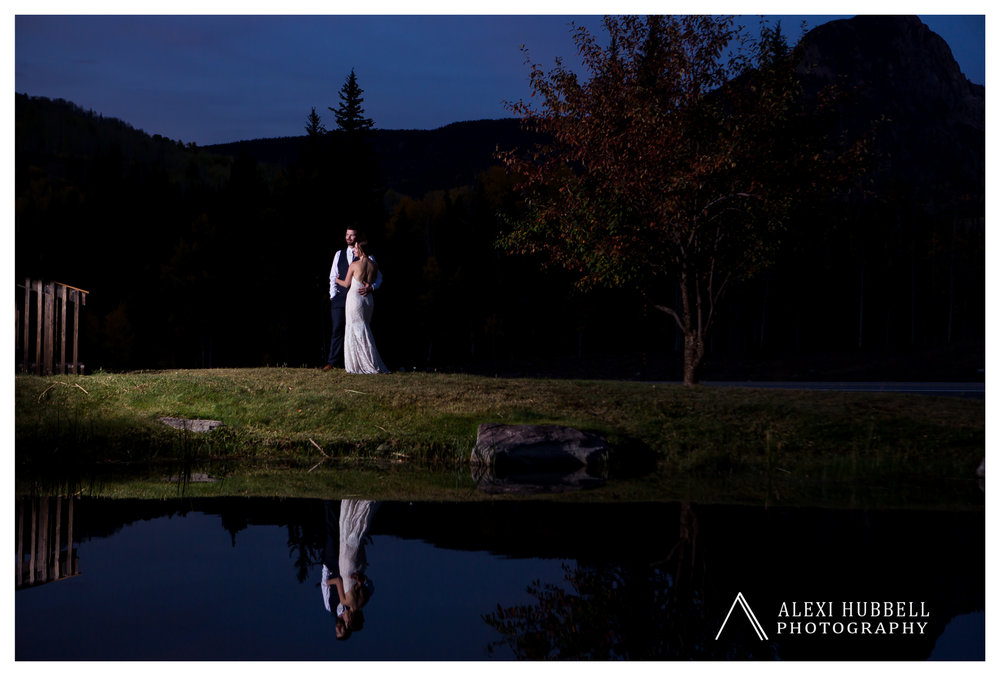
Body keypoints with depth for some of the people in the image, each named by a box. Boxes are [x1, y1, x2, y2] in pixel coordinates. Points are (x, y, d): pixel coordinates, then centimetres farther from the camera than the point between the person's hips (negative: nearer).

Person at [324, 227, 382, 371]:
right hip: (340, 298, 3)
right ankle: (334, 362, 3)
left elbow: (378, 276, 2)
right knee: (338, 329, -1)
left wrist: (371, 288, -18)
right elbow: (333, 277, 16)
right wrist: (333, 295, 5)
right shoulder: (339, 254, 14)